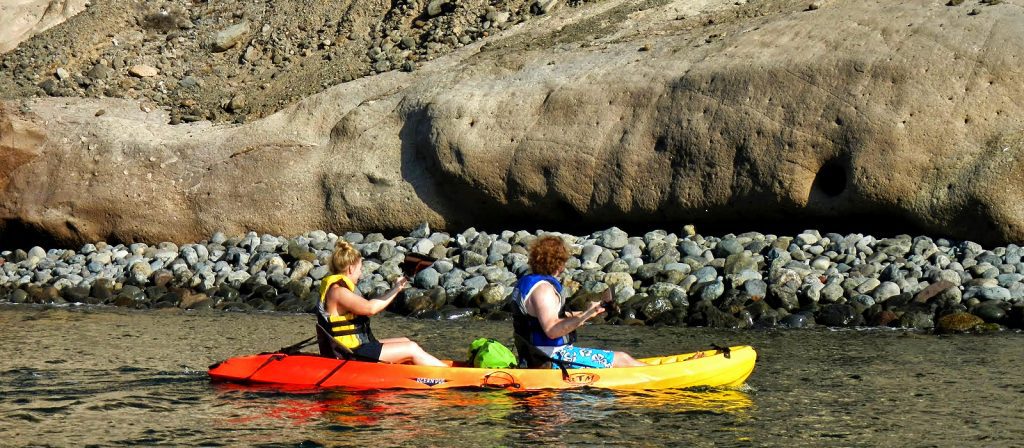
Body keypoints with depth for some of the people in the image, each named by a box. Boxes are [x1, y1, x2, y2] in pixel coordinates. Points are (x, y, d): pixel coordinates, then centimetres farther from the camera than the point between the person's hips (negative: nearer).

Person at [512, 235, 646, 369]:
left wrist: (584, 313, 29)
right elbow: (552, 330, -30)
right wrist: (585, 315, -34)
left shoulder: (525, 282, 12)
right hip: (551, 361, -11)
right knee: (622, 360, -4)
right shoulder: (542, 288, -20)